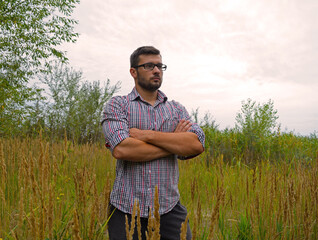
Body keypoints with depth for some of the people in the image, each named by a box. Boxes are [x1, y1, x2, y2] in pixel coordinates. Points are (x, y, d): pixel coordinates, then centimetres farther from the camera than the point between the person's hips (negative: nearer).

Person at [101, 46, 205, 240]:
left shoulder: (177, 109, 10)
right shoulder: (117, 105, 0)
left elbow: (197, 144, -7)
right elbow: (121, 149, -18)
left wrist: (148, 135, -14)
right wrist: (174, 143, -10)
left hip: (169, 208, 3)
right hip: (127, 209, -2)